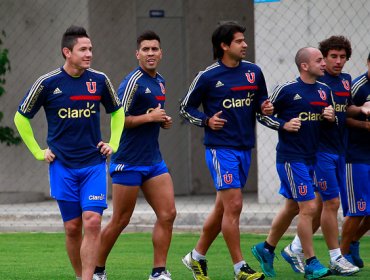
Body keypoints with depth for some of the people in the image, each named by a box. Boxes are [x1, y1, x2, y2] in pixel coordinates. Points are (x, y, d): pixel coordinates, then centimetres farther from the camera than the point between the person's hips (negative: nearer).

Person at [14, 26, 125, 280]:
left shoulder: (99, 80, 1)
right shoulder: (47, 83, -5)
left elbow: (117, 111, 20)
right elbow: (21, 118, 7)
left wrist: (113, 144, 11)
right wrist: (38, 152, 5)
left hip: (94, 164, 1)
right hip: (62, 166, -1)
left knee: (92, 222, -12)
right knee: (72, 227, 3)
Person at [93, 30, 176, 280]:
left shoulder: (160, 82, 14)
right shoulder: (133, 82, -13)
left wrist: (164, 121, 8)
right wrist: (150, 117, -18)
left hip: (154, 160, 8)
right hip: (129, 163, -8)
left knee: (168, 214, -2)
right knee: (120, 221, -1)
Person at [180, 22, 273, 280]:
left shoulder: (254, 72, 7)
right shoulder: (208, 77, -6)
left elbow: (262, 101, 20)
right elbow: (186, 107, 3)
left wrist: (265, 107, -3)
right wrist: (207, 121, -13)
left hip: (245, 149, 6)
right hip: (221, 149, -6)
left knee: (223, 208, 13)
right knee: (234, 205, -12)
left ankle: (197, 257, 28)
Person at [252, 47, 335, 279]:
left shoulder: (324, 91, 9)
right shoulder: (286, 90, -10)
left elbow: (332, 122, 20)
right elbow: (263, 114, -3)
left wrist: (331, 118, -2)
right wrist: (284, 124, -17)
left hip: (311, 157, 7)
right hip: (291, 157, -7)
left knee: (292, 208, 15)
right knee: (309, 208, -10)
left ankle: (266, 249, 31)